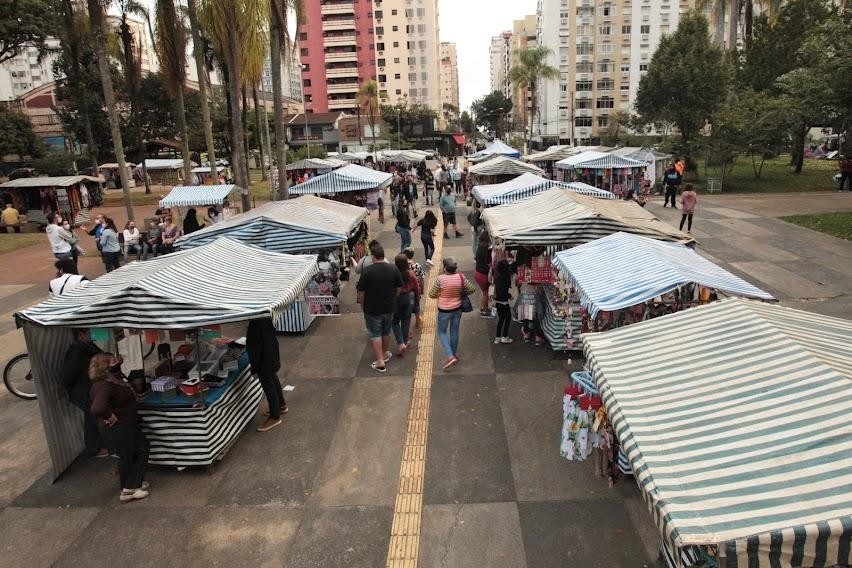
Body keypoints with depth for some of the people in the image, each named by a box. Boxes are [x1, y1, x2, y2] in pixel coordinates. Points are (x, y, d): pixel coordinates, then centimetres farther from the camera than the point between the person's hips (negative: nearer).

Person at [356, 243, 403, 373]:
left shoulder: (367, 271, -18)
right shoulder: (394, 268, -7)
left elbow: (361, 291, -12)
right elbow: (399, 287, 2)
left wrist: (362, 305, 4)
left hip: (372, 309, -4)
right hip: (389, 307, 4)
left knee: (375, 334, 6)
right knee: (386, 331, 20)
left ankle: (380, 361, 4)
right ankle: (385, 354, 38)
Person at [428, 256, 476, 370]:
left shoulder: (440, 278, -22)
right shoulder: (461, 277, -13)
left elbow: (431, 294, -13)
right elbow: (472, 289, -3)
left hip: (444, 310, -4)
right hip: (457, 309, 4)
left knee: (442, 332, 14)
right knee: (454, 331, 20)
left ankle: (450, 356, -1)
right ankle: (454, 354, 35)